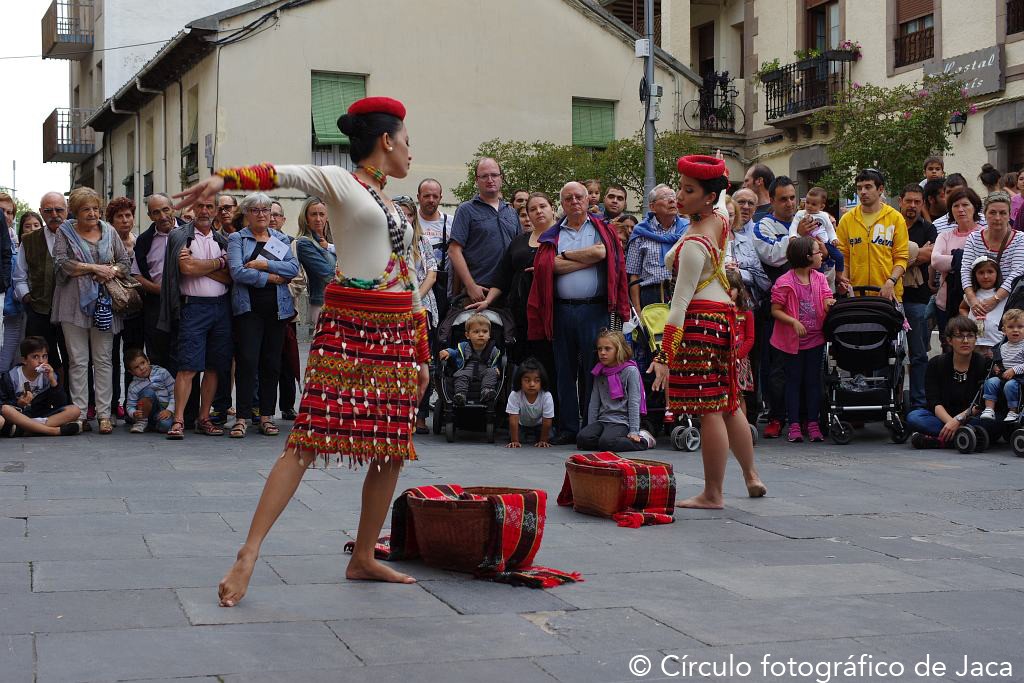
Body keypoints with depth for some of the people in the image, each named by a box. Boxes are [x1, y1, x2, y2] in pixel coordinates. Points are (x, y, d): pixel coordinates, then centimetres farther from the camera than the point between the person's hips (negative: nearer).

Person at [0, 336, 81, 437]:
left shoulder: (49, 375, 3)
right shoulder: (11, 377, -3)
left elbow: (61, 404, -5)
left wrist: (53, 381, -17)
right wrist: (18, 404, -23)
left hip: (41, 416, 2)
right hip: (19, 416, -2)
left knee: (74, 410, -18)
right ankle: (55, 431, -35)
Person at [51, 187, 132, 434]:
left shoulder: (109, 231, 12)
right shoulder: (65, 232, 5)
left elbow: (125, 261, 13)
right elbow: (61, 264, -6)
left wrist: (111, 271, -8)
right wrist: (94, 268, -10)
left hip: (103, 303, 2)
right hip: (74, 303, -2)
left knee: (103, 359, 1)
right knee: (78, 360, 0)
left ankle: (104, 414, 2)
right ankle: (79, 413, 3)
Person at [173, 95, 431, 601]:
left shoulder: (394, 209, 21)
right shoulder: (338, 182, 0)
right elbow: (283, 175, -18)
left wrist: (422, 354, 21)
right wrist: (224, 179, -36)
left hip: (396, 336, 8)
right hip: (348, 328, -8)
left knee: (392, 451, 5)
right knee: (308, 441, -13)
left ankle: (363, 557, 17)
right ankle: (248, 556, -12)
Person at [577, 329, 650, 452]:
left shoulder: (630, 371, -6)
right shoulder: (599, 372, 13)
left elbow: (634, 403, -9)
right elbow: (594, 402, 14)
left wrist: (633, 431, -13)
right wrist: (590, 427, 8)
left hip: (620, 421, -5)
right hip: (602, 420, 5)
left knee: (606, 443, -31)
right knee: (582, 439, -20)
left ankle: (643, 440, -8)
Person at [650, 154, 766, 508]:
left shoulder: (695, 243, -19)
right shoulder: (720, 220, 4)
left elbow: (681, 301, -21)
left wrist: (665, 355, -20)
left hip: (700, 321, -10)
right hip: (724, 316, 10)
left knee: (709, 410, -5)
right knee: (728, 404, 18)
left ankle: (713, 495, -1)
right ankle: (752, 476, 27)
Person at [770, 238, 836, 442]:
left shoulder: (820, 279, 5)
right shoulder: (785, 282, -12)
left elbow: (827, 303, -3)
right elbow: (775, 310, -9)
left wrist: (830, 303, -26)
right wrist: (793, 321, -22)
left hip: (815, 339, 5)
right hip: (793, 340, -5)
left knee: (813, 381, 8)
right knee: (794, 381, 4)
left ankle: (813, 423, 14)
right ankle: (794, 425, 8)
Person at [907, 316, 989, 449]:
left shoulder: (984, 365, -5)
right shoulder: (936, 364, 0)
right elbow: (934, 402, -10)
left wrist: (959, 419, -28)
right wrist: (950, 422, -29)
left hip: (970, 417, -1)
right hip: (942, 416, 1)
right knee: (913, 417, -27)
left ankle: (939, 439, -35)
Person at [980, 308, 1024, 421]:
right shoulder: (1002, 346, 16)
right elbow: (997, 360, 28)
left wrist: (1014, 370, -21)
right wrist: (995, 366, 7)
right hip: (1002, 376, 6)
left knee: (1010, 385, -32)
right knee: (991, 382, -18)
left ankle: (1014, 412, -18)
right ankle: (989, 409, -18)